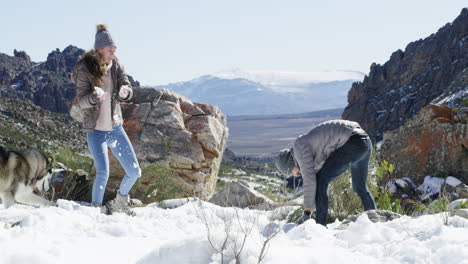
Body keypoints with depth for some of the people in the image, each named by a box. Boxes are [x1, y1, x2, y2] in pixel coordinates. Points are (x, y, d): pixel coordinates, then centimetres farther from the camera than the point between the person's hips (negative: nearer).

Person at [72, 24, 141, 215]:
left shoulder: (116, 66, 1)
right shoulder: (85, 69, -11)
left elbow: (128, 88, -5)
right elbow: (81, 101, -16)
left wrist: (125, 92, -30)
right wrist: (94, 97, -38)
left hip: (115, 128, 5)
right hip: (95, 131, -5)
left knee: (134, 172, 4)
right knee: (103, 173, -17)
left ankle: (120, 203, 28)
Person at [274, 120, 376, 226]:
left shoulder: (299, 146, -5)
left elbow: (309, 180, -12)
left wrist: (306, 213, -8)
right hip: (366, 141, 10)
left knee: (320, 181, -6)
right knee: (360, 187, 27)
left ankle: (320, 226, -8)